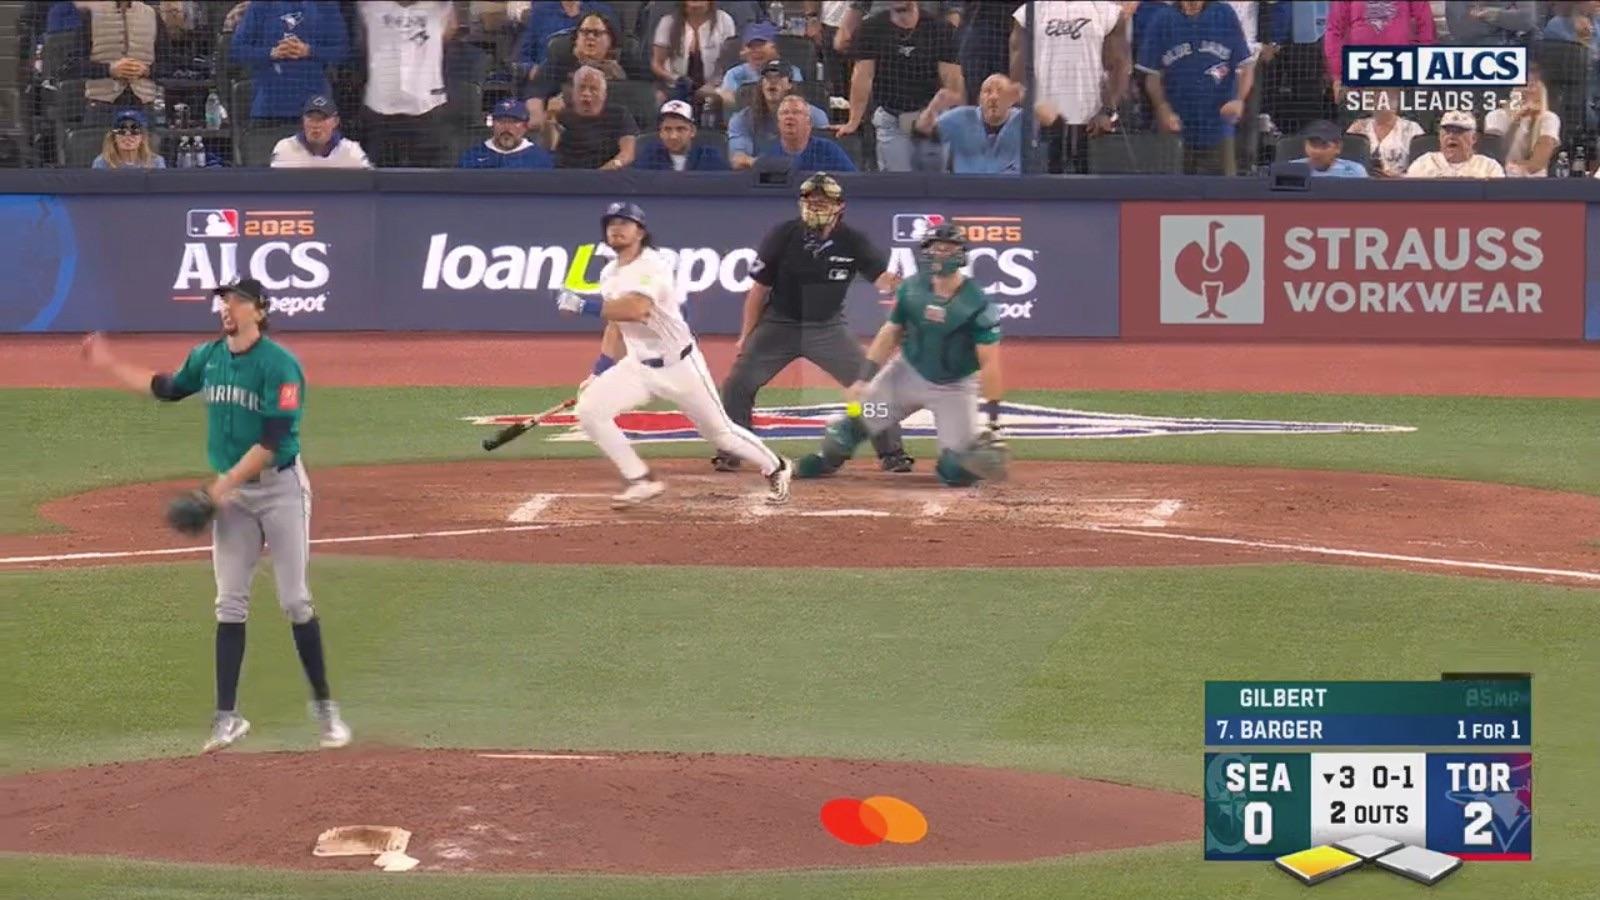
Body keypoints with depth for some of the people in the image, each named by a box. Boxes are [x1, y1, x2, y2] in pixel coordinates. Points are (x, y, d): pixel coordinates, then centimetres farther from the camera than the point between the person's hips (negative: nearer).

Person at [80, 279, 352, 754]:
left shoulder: (279, 364, -16)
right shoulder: (207, 357, 5)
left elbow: (273, 440, -21)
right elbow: (168, 388, 24)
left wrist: (224, 484, -22)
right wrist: (111, 366, 22)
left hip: (280, 487, -6)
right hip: (229, 491, 6)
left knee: (295, 601, -3)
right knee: (230, 604, 2)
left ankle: (324, 707, 8)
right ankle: (227, 716, 3)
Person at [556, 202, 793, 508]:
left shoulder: (653, 266, -21)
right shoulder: (610, 274, 6)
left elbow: (636, 309, -37)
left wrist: (584, 305, -35)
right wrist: (599, 374, 11)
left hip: (680, 366, -7)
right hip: (638, 367, 7)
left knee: (719, 432, 5)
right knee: (589, 409, -12)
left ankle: (776, 469, 32)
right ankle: (641, 481, -3)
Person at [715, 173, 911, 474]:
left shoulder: (851, 241, -11)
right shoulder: (783, 236, -13)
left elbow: (881, 277, -21)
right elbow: (759, 288, -5)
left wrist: (891, 283, -46)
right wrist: (746, 336, -2)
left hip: (828, 328, 0)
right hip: (779, 324, 0)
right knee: (738, 383, -9)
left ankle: (891, 453, 5)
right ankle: (730, 452, 8)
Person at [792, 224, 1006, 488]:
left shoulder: (978, 305, -20)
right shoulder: (911, 289, -8)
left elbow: (989, 363, -20)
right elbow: (890, 334, 3)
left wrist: (993, 419, -24)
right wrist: (864, 379, -4)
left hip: (955, 387, -3)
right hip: (908, 374, 3)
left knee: (957, 473, -12)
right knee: (851, 424, -5)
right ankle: (825, 460, 26)